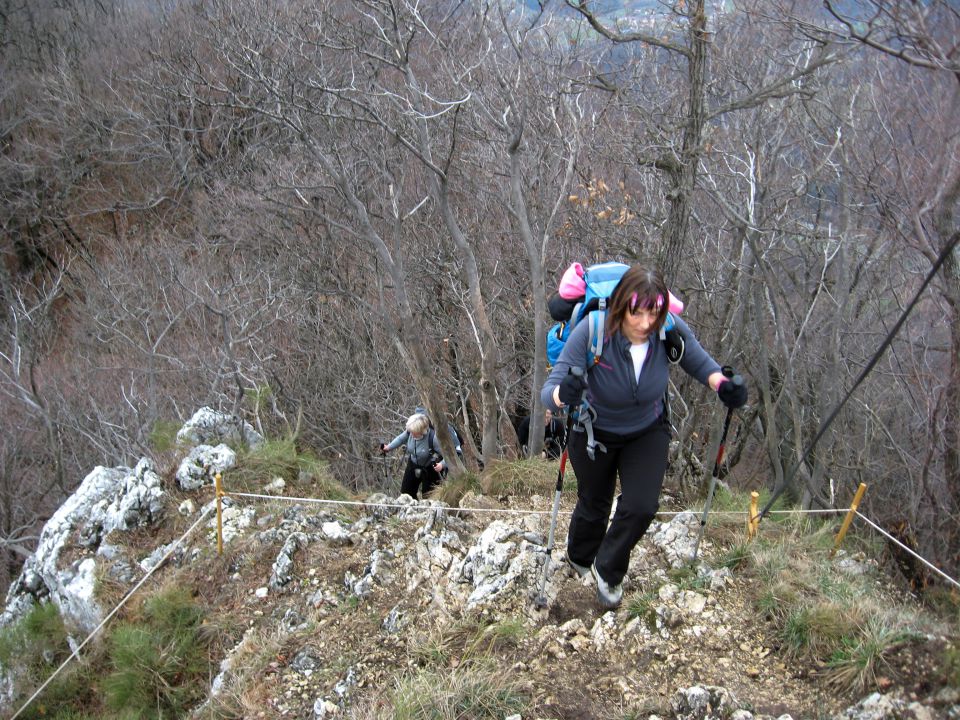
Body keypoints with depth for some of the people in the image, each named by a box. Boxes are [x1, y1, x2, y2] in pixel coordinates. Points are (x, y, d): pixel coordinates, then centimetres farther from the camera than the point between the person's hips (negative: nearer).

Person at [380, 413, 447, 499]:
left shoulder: (433, 438, -36)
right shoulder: (409, 431, -21)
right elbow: (400, 439, 5)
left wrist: (442, 464, -45)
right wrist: (388, 447, 0)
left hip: (430, 469, -5)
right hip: (413, 465, 6)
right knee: (405, 493, 15)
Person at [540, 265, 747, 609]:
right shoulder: (591, 333, -36)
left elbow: (699, 361, -6)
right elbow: (549, 391, -37)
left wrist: (721, 383, -27)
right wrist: (563, 394, -61)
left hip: (648, 432, 2)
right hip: (595, 433, -2)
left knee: (641, 506, -10)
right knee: (593, 506, 17)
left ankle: (608, 571, 20)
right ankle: (579, 558, 52)